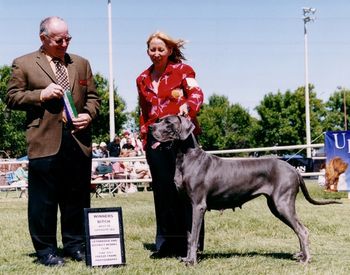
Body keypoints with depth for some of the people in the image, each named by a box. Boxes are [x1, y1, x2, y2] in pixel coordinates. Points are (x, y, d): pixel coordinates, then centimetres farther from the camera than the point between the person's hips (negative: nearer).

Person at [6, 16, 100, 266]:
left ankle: (75, 245, 21)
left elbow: (93, 96, 18)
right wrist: (41, 95, -11)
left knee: (77, 198, 9)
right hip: (45, 141, -4)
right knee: (44, 200, 1)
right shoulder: (23, 64, 5)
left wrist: (89, 115, -3)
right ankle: (46, 250, 11)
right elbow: (12, 98, 2)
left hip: (79, 140, 4)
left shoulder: (81, 64, 16)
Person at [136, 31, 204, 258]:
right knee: (162, 191, 5)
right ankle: (166, 243, 11)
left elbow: (197, 93, -11)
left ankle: (188, 243, 2)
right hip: (155, 140, 4)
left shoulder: (182, 70, 3)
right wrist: (145, 140, 16)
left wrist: (188, 105, -33)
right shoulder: (143, 79, 17)